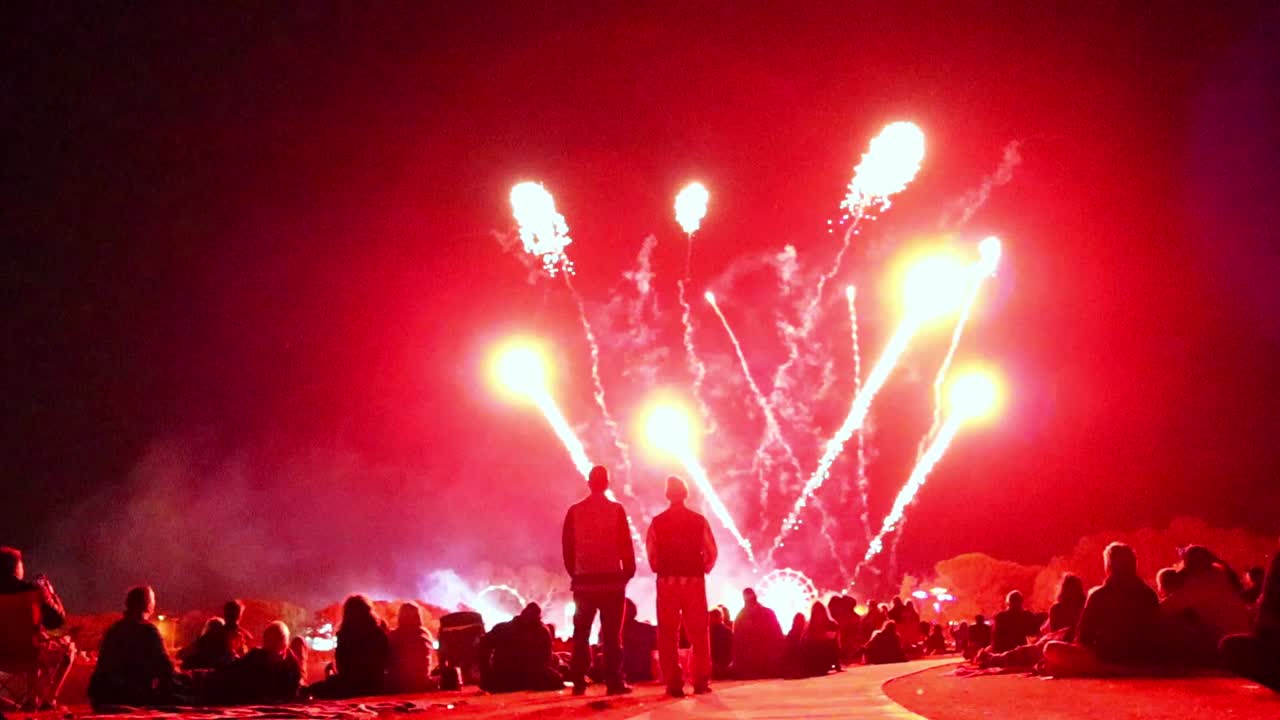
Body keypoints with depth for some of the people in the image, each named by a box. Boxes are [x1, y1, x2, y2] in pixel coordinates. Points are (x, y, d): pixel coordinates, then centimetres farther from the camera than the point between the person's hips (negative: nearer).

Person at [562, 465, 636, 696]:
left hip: (583, 581, 2)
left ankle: (579, 682, 3)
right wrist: (628, 571, 9)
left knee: (581, 633, 7)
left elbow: (567, 547, 5)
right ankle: (614, 681, -4)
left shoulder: (575, 511, 2)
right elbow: (626, 545, -4)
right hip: (611, 579, -2)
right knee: (612, 633, 0)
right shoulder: (616, 510, -4)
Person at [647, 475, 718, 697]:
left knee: (668, 635, 5)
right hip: (694, 580, 0)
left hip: (666, 582, 0)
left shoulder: (657, 523, -2)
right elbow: (711, 553, -2)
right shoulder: (699, 521, -1)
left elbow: (651, 555, -3)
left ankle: (673, 683, 2)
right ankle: (701, 681, 6)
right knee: (699, 634, 10)